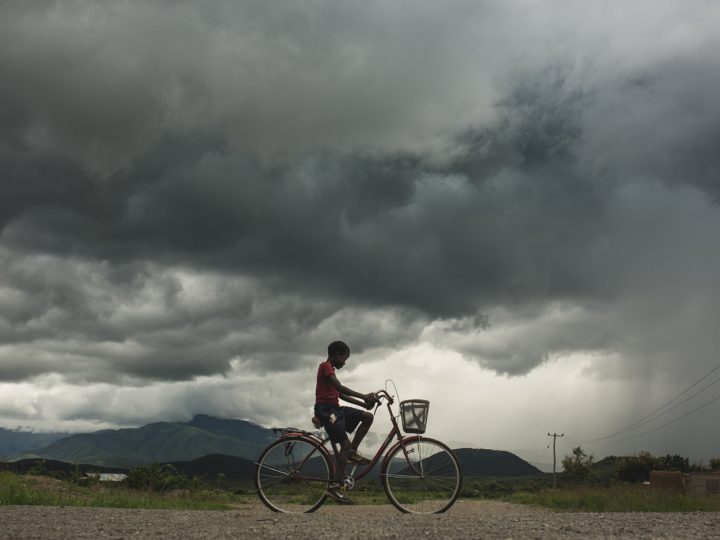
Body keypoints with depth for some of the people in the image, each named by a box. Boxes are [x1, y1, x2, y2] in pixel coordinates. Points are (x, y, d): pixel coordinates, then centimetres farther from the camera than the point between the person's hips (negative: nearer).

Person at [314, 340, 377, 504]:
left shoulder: (330, 370, 24)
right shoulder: (325, 366, -7)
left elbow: (341, 395, 22)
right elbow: (340, 387, -20)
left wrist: (364, 403, 13)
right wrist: (363, 396, -23)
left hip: (335, 408, 9)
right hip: (326, 409, -9)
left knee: (368, 417, 2)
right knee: (345, 443, -17)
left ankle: (352, 452, 4)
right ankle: (335, 485, -14)